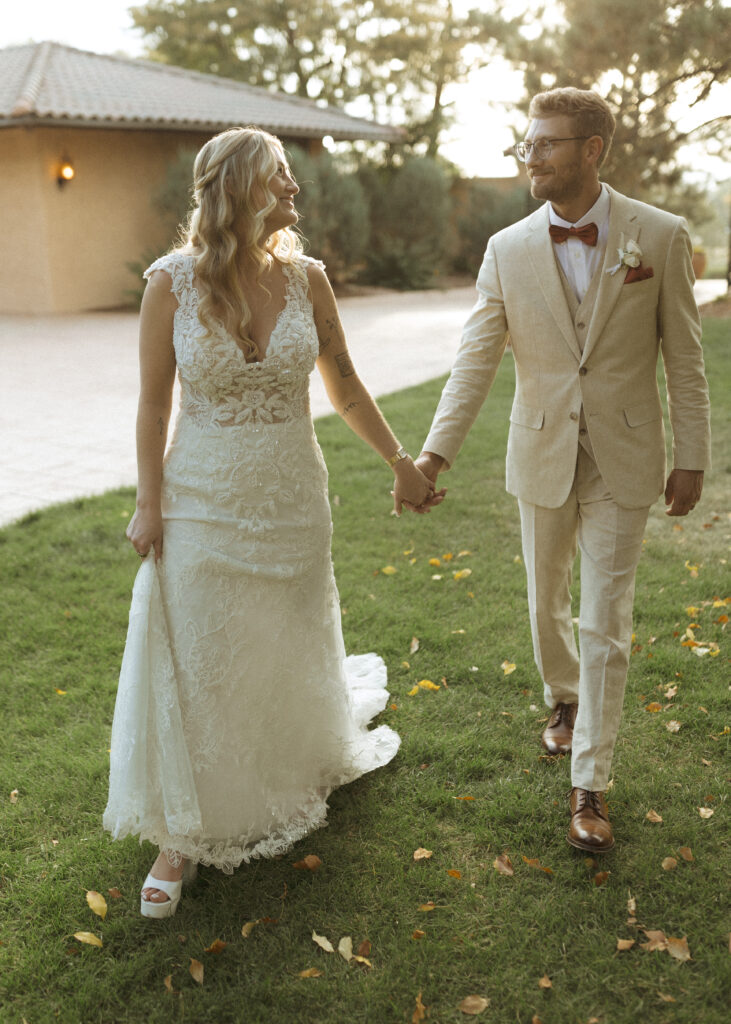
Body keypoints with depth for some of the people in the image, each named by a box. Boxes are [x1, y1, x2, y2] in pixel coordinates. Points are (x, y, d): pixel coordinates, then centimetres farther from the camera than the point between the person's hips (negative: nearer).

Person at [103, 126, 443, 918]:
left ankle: (301, 774, 51)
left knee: (288, 652, 20)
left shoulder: (305, 278, -4)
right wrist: (149, 504, -5)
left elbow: (344, 386, 7)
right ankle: (182, 837, 24)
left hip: (291, 500, 3)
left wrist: (401, 463, 11)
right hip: (202, 503, -2)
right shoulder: (173, 282, -11)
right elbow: (154, 403, -5)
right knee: (193, 666, 5)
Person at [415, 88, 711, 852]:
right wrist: (436, 450, -18)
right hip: (542, 459, 2)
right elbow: (476, 358, -8)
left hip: (623, 461, -2)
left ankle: (589, 786, 14)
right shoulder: (507, 250, -3)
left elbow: (684, 357, -3)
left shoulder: (660, 237, -7)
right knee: (547, 604, 18)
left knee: (605, 625, 1)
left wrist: (691, 459, -4)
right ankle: (563, 698, 49)